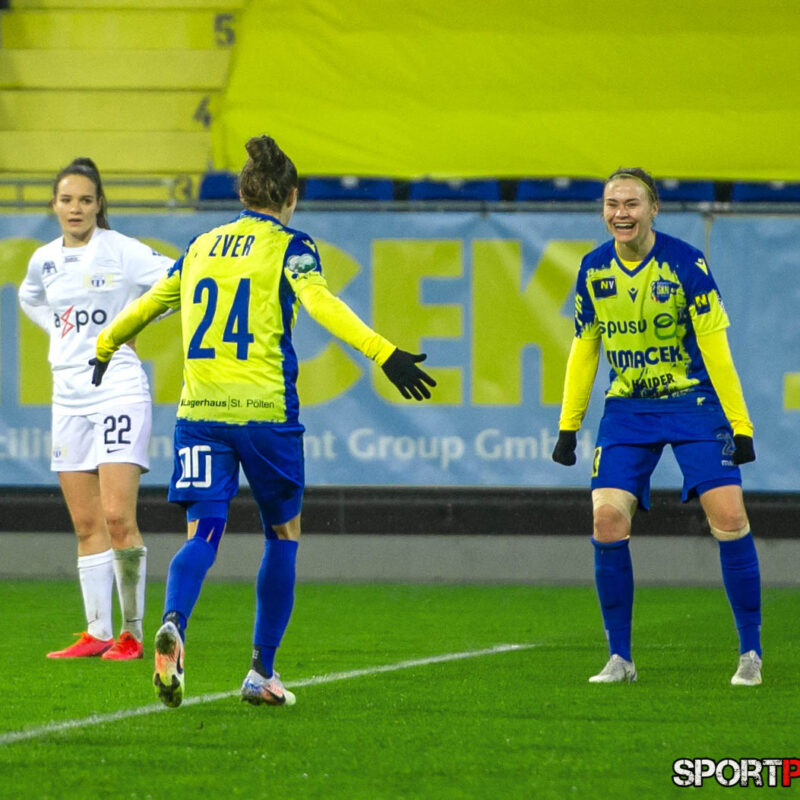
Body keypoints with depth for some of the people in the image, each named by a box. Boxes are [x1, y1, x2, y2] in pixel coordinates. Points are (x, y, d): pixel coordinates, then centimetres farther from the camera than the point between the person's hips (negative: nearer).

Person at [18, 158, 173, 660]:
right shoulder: (44, 261, 10)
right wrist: (64, 332, 14)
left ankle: (132, 633, -5)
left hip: (118, 389, -6)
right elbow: (31, 299, 31)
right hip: (68, 394, 6)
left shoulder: (122, 252, -7)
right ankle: (97, 633, 8)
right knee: (87, 525, 5)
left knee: (117, 518, -11)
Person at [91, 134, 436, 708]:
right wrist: (385, 355, -27)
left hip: (200, 409, 3)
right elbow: (321, 304, -18)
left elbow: (150, 303, 26)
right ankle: (262, 672, 13)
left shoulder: (201, 247, 15)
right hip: (264, 411, -3)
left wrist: (106, 347, 45)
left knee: (203, 536, -3)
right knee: (283, 535, 14)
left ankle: (173, 624, -34)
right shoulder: (289, 246, 1)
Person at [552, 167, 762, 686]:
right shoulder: (594, 269, 1)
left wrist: (740, 424, -11)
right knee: (608, 519, -11)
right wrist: (569, 425, 11)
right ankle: (620, 658, 1)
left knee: (728, 516, -14)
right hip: (627, 409, 3)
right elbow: (584, 347, 12)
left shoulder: (686, 264, -12)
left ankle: (751, 654, -1)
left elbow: (714, 346, -9)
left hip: (693, 401, -3)